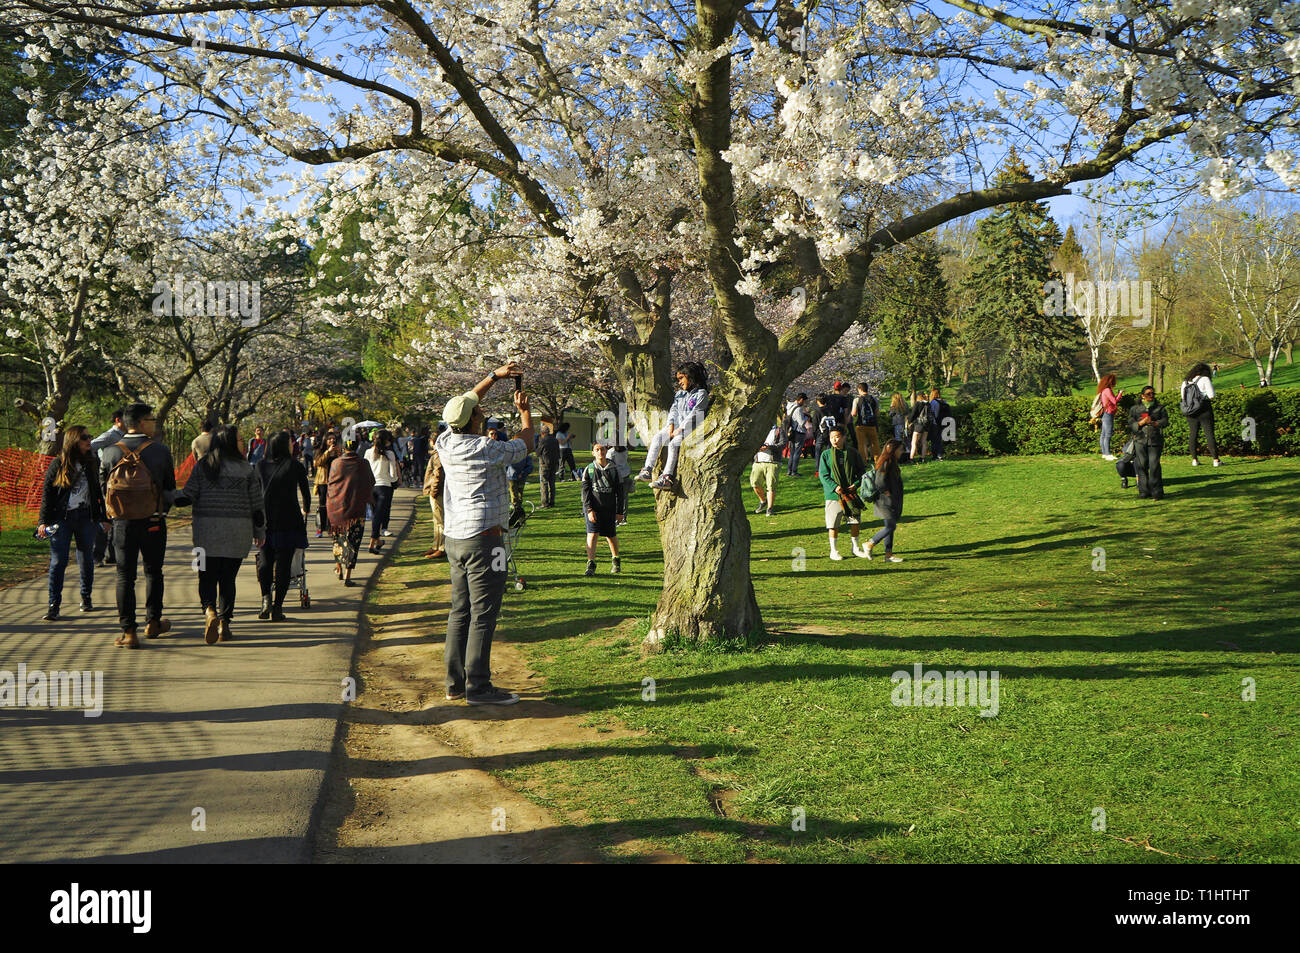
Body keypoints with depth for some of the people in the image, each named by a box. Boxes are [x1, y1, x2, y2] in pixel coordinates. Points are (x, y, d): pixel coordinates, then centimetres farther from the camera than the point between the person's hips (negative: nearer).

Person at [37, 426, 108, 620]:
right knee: (58, 561, -6)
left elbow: (98, 491, 14)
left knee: (86, 559, 10)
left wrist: (104, 517, 13)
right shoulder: (57, 465, 0)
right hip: (61, 518, -3)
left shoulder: (93, 462, 8)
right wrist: (43, 521, -6)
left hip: (86, 517, 3)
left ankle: (86, 598, 26)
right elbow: (47, 493, 1)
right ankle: (54, 605, -3)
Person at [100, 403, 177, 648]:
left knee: (125, 575, 5)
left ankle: (128, 631, 1)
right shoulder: (160, 450, -6)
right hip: (153, 523, -1)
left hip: (122, 523, 1)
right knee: (153, 572, 17)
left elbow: (103, 488, 4)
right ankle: (153, 623, 26)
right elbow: (170, 488, 0)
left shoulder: (110, 452, -2)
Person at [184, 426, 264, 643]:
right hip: (238, 530, 1)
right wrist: (258, 531, 14)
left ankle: (209, 610, -21)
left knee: (208, 576, 5)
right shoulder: (245, 469, 1)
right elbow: (256, 503, 4)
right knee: (228, 577, 11)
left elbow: (188, 496, -3)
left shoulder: (202, 466, 0)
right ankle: (224, 622, 9)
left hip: (208, 529, 0)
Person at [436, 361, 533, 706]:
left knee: (460, 612, 12)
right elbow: (525, 444, 5)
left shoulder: (445, 443, 4)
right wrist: (525, 411, 21)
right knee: (483, 615, -4)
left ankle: (456, 682, 17)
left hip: (455, 537, 8)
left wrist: (495, 375, 24)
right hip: (482, 538, -8)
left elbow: (464, 405, 21)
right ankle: (477, 686, -2)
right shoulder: (487, 449, -14)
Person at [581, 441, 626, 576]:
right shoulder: (589, 469, 0)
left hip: (609, 509, 1)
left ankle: (616, 561, 35)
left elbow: (620, 492, 6)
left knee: (611, 535, 13)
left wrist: (620, 511, 4)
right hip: (593, 508, -1)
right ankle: (591, 564, -17)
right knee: (592, 534, -15)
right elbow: (585, 491, -3)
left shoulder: (614, 469, 3)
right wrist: (589, 510, -13)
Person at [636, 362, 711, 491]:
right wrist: (671, 426, -3)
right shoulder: (680, 394, 21)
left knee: (673, 443, -31)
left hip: (690, 427, -7)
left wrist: (680, 430, -16)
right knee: (656, 438, -16)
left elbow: (694, 414, -13)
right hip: (677, 426, 7)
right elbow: (673, 410, 15)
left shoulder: (701, 394, -5)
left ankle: (666, 478, -37)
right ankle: (647, 471, -22)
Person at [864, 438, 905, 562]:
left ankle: (889, 554, 13)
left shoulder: (893, 463, 14)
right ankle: (870, 544, 5)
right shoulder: (885, 464, -18)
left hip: (894, 502, 10)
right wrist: (889, 494, -15)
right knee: (890, 526, -7)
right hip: (886, 502, -10)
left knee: (891, 526, 10)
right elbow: (880, 483, -23)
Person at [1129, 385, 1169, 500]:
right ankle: (1144, 491, 3)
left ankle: (1157, 492, -7)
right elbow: (1130, 424, 10)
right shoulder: (1135, 408, 16)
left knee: (1154, 464, -11)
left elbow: (1165, 421, 4)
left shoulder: (1160, 408, 17)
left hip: (1155, 440, -1)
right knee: (1142, 464, -5)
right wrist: (1141, 423, -7)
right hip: (1140, 440, 1)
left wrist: (1153, 423, -11)